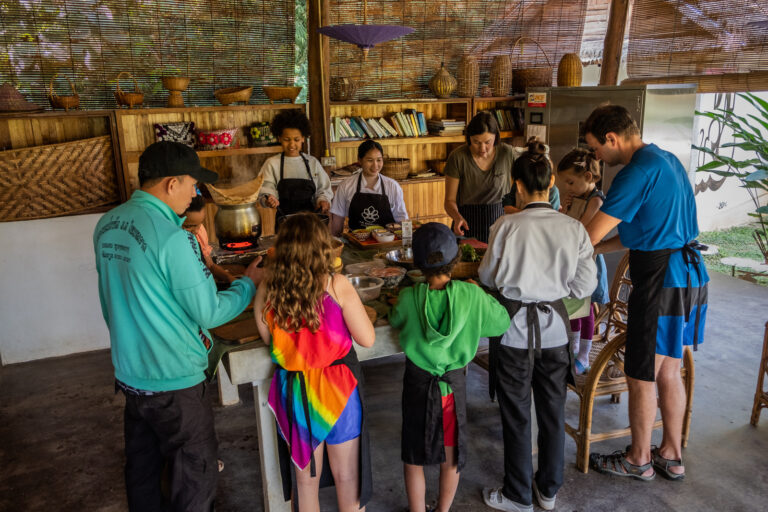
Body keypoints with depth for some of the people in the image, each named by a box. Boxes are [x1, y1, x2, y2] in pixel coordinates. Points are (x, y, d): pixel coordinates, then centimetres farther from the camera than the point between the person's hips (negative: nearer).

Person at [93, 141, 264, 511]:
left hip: (128, 371, 8)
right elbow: (209, 314, -20)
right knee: (194, 477, 11)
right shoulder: (172, 237, -25)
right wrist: (249, 283, -5)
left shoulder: (107, 224, 1)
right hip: (173, 380, -8)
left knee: (141, 467, 24)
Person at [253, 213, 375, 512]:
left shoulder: (267, 290, -10)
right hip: (337, 389, -2)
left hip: (293, 392, 3)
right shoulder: (336, 285, -19)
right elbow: (367, 339, -13)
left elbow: (267, 338, 5)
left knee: (304, 478, 22)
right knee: (346, 477, 18)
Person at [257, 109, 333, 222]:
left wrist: (323, 199, -4)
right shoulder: (272, 163, 8)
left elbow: (323, 189, 16)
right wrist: (268, 199, -20)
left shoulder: (312, 162, 13)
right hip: (284, 221, -1)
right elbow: (266, 190, 2)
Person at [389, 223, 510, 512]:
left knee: (414, 460, 19)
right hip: (453, 384, 1)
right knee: (451, 459, 22)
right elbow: (503, 323, -2)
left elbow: (395, 322, 3)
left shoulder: (408, 298, -18)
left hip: (418, 383, -1)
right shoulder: (472, 296, -18)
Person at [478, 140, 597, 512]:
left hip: (515, 328, -3)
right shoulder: (574, 229, -8)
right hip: (554, 328, 3)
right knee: (553, 411, 19)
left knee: (517, 415, 13)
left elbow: (488, 277, -4)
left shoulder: (506, 226, -16)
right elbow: (584, 287, -4)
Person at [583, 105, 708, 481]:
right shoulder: (666, 159, 12)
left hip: (661, 281, -9)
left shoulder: (637, 172, -18)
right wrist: (591, 250, 14)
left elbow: (590, 235, -19)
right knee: (668, 372, 18)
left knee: (641, 378, 6)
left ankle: (638, 461, 23)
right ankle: (671, 456, 32)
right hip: (687, 276, 10)